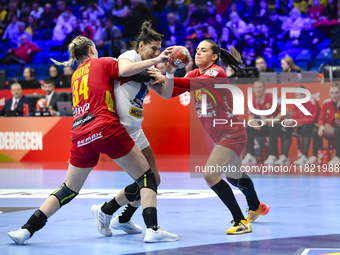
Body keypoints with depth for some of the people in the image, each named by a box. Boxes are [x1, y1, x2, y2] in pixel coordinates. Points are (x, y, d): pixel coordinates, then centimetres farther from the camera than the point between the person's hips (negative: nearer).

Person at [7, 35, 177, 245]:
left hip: (80, 135, 6)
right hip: (106, 128, -6)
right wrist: (156, 60, -11)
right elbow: (126, 70, -9)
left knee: (68, 190, 16)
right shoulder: (102, 63, 10)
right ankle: (152, 229, -15)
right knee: (146, 177, 1)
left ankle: (27, 229, 7)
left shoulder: (76, 76, 27)